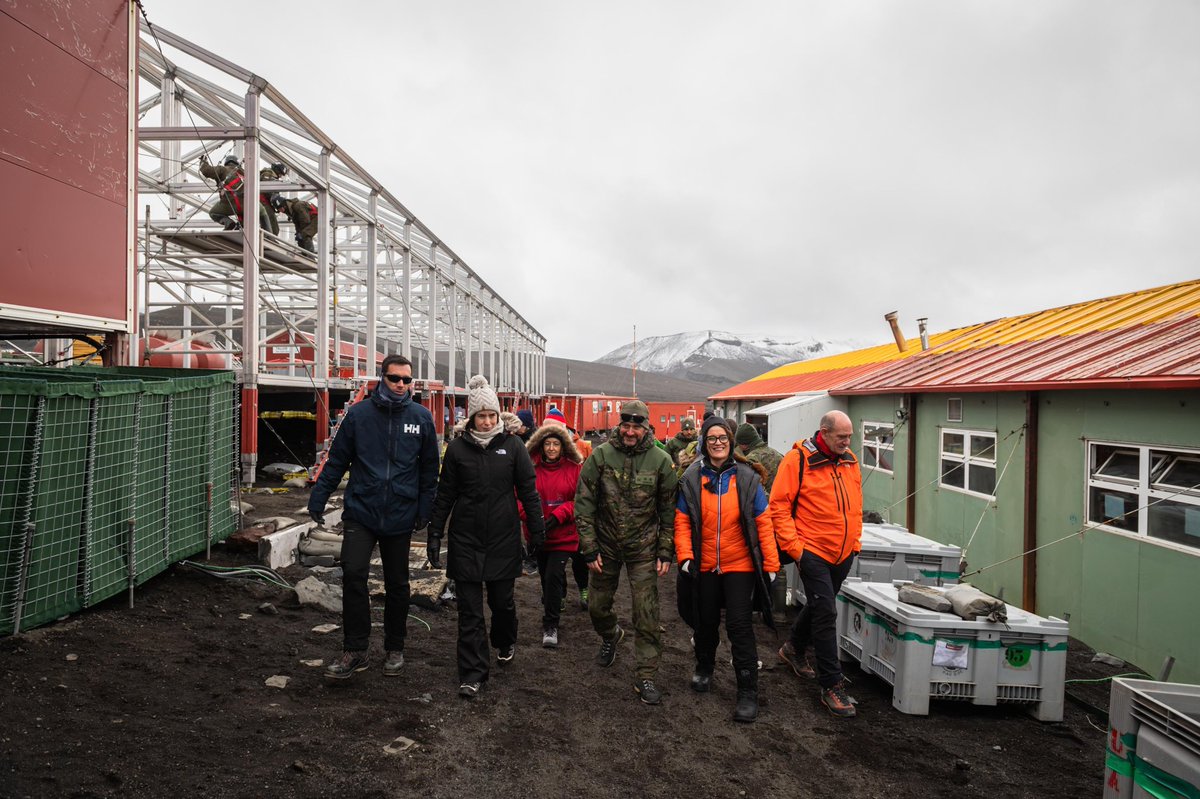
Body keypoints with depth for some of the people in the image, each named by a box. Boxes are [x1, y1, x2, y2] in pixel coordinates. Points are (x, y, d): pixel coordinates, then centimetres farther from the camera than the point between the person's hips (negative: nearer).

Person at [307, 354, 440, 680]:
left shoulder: (422, 418, 0)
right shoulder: (359, 413, -2)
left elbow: (429, 470, 5)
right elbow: (337, 460, 3)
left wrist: (424, 510, 0)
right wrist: (318, 497, -2)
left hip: (400, 516, 1)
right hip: (360, 511, -1)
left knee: (397, 584, 11)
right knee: (353, 575, -10)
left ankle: (395, 648, 28)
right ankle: (354, 650, 6)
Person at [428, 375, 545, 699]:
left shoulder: (512, 445, -2)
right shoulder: (457, 448, 0)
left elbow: (528, 490, 1)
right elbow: (445, 494, 5)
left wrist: (537, 530, 1)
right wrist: (435, 533, 4)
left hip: (503, 539, 0)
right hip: (465, 540, 0)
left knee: (502, 600, 14)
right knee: (470, 610, 2)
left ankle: (505, 643, 44)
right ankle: (472, 675, 10)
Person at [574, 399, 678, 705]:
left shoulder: (660, 460, -8)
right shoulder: (600, 456, -9)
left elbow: (668, 510, -1)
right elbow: (584, 504, -6)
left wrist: (666, 552, -3)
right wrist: (589, 549, -8)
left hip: (643, 547, -1)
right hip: (606, 544, 1)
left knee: (646, 613, -2)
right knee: (597, 605, 14)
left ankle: (646, 677, 13)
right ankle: (610, 635, 48)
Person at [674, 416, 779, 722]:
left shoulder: (747, 477, -5)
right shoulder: (692, 479, -2)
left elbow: (763, 522, -4)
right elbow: (682, 521, -1)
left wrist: (771, 563, -6)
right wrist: (685, 556, -11)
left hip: (740, 565, -2)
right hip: (704, 566, 2)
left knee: (740, 626, -2)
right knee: (705, 622, 18)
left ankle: (748, 692, 12)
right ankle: (704, 669, 43)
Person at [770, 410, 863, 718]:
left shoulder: (850, 461, 6)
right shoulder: (798, 460, -14)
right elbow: (779, 506, -14)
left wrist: (855, 540, 13)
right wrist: (794, 546, -16)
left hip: (843, 553, 7)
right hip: (812, 551, -7)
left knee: (819, 606, 21)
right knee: (826, 613, -7)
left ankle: (794, 649, 45)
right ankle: (832, 686, 5)